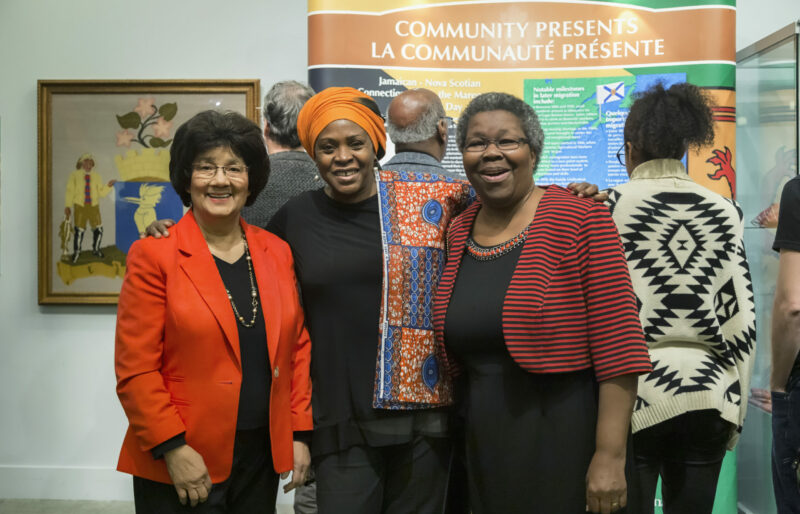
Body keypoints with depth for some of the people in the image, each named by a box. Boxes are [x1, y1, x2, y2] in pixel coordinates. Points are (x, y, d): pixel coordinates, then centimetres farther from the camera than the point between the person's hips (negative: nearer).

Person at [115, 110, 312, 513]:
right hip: (180, 465, -4)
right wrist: (173, 449, -14)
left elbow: (298, 347, 10)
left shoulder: (278, 253, 6)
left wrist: (299, 433, 5)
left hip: (262, 458, 4)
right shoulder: (153, 255, -7)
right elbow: (135, 370, -10)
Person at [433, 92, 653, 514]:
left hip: (566, 443, -5)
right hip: (485, 445, 6)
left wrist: (610, 456, -19)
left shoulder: (582, 221, -12)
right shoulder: (459, 231, 6)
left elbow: (617, 345, -16)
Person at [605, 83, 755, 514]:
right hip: (707, 392, 3)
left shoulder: (610, 206, -4)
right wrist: (735, 407, 11)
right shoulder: (724, 211, 4)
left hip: (634, 393, -3)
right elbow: (742, 319, 3)